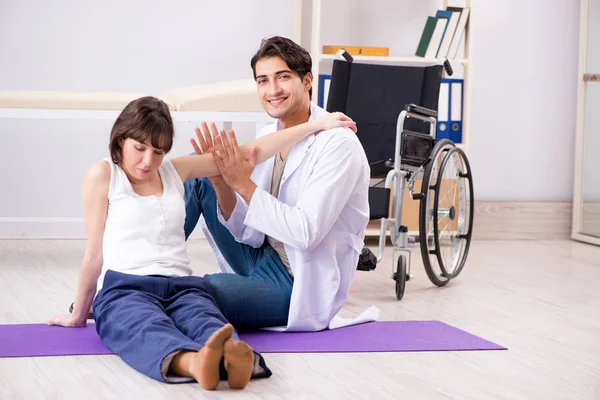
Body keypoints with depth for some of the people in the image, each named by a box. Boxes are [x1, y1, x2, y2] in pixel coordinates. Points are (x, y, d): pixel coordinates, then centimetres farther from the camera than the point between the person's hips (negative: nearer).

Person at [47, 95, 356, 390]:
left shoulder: (175, 171, 18)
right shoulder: (103, 174, 5)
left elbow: (250, 154, 18)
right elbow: (96, 251, 10)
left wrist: (317, 125, 17)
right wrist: (80, 314, 16)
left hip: (181, 286, 4)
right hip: (124, 289, -4)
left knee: (207, 324, -36)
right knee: (151, 331, -41)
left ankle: (234, 358, -71)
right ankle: (196, 364, -76)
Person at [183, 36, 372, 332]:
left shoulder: (337, 144, -18)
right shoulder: (267, 137, 2)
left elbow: (306, 232, -27)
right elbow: (251, 235, 0)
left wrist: (243, 185, -26)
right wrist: (221, 184, -17)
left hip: (301, 286, -7)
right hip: (261, 259, 7)